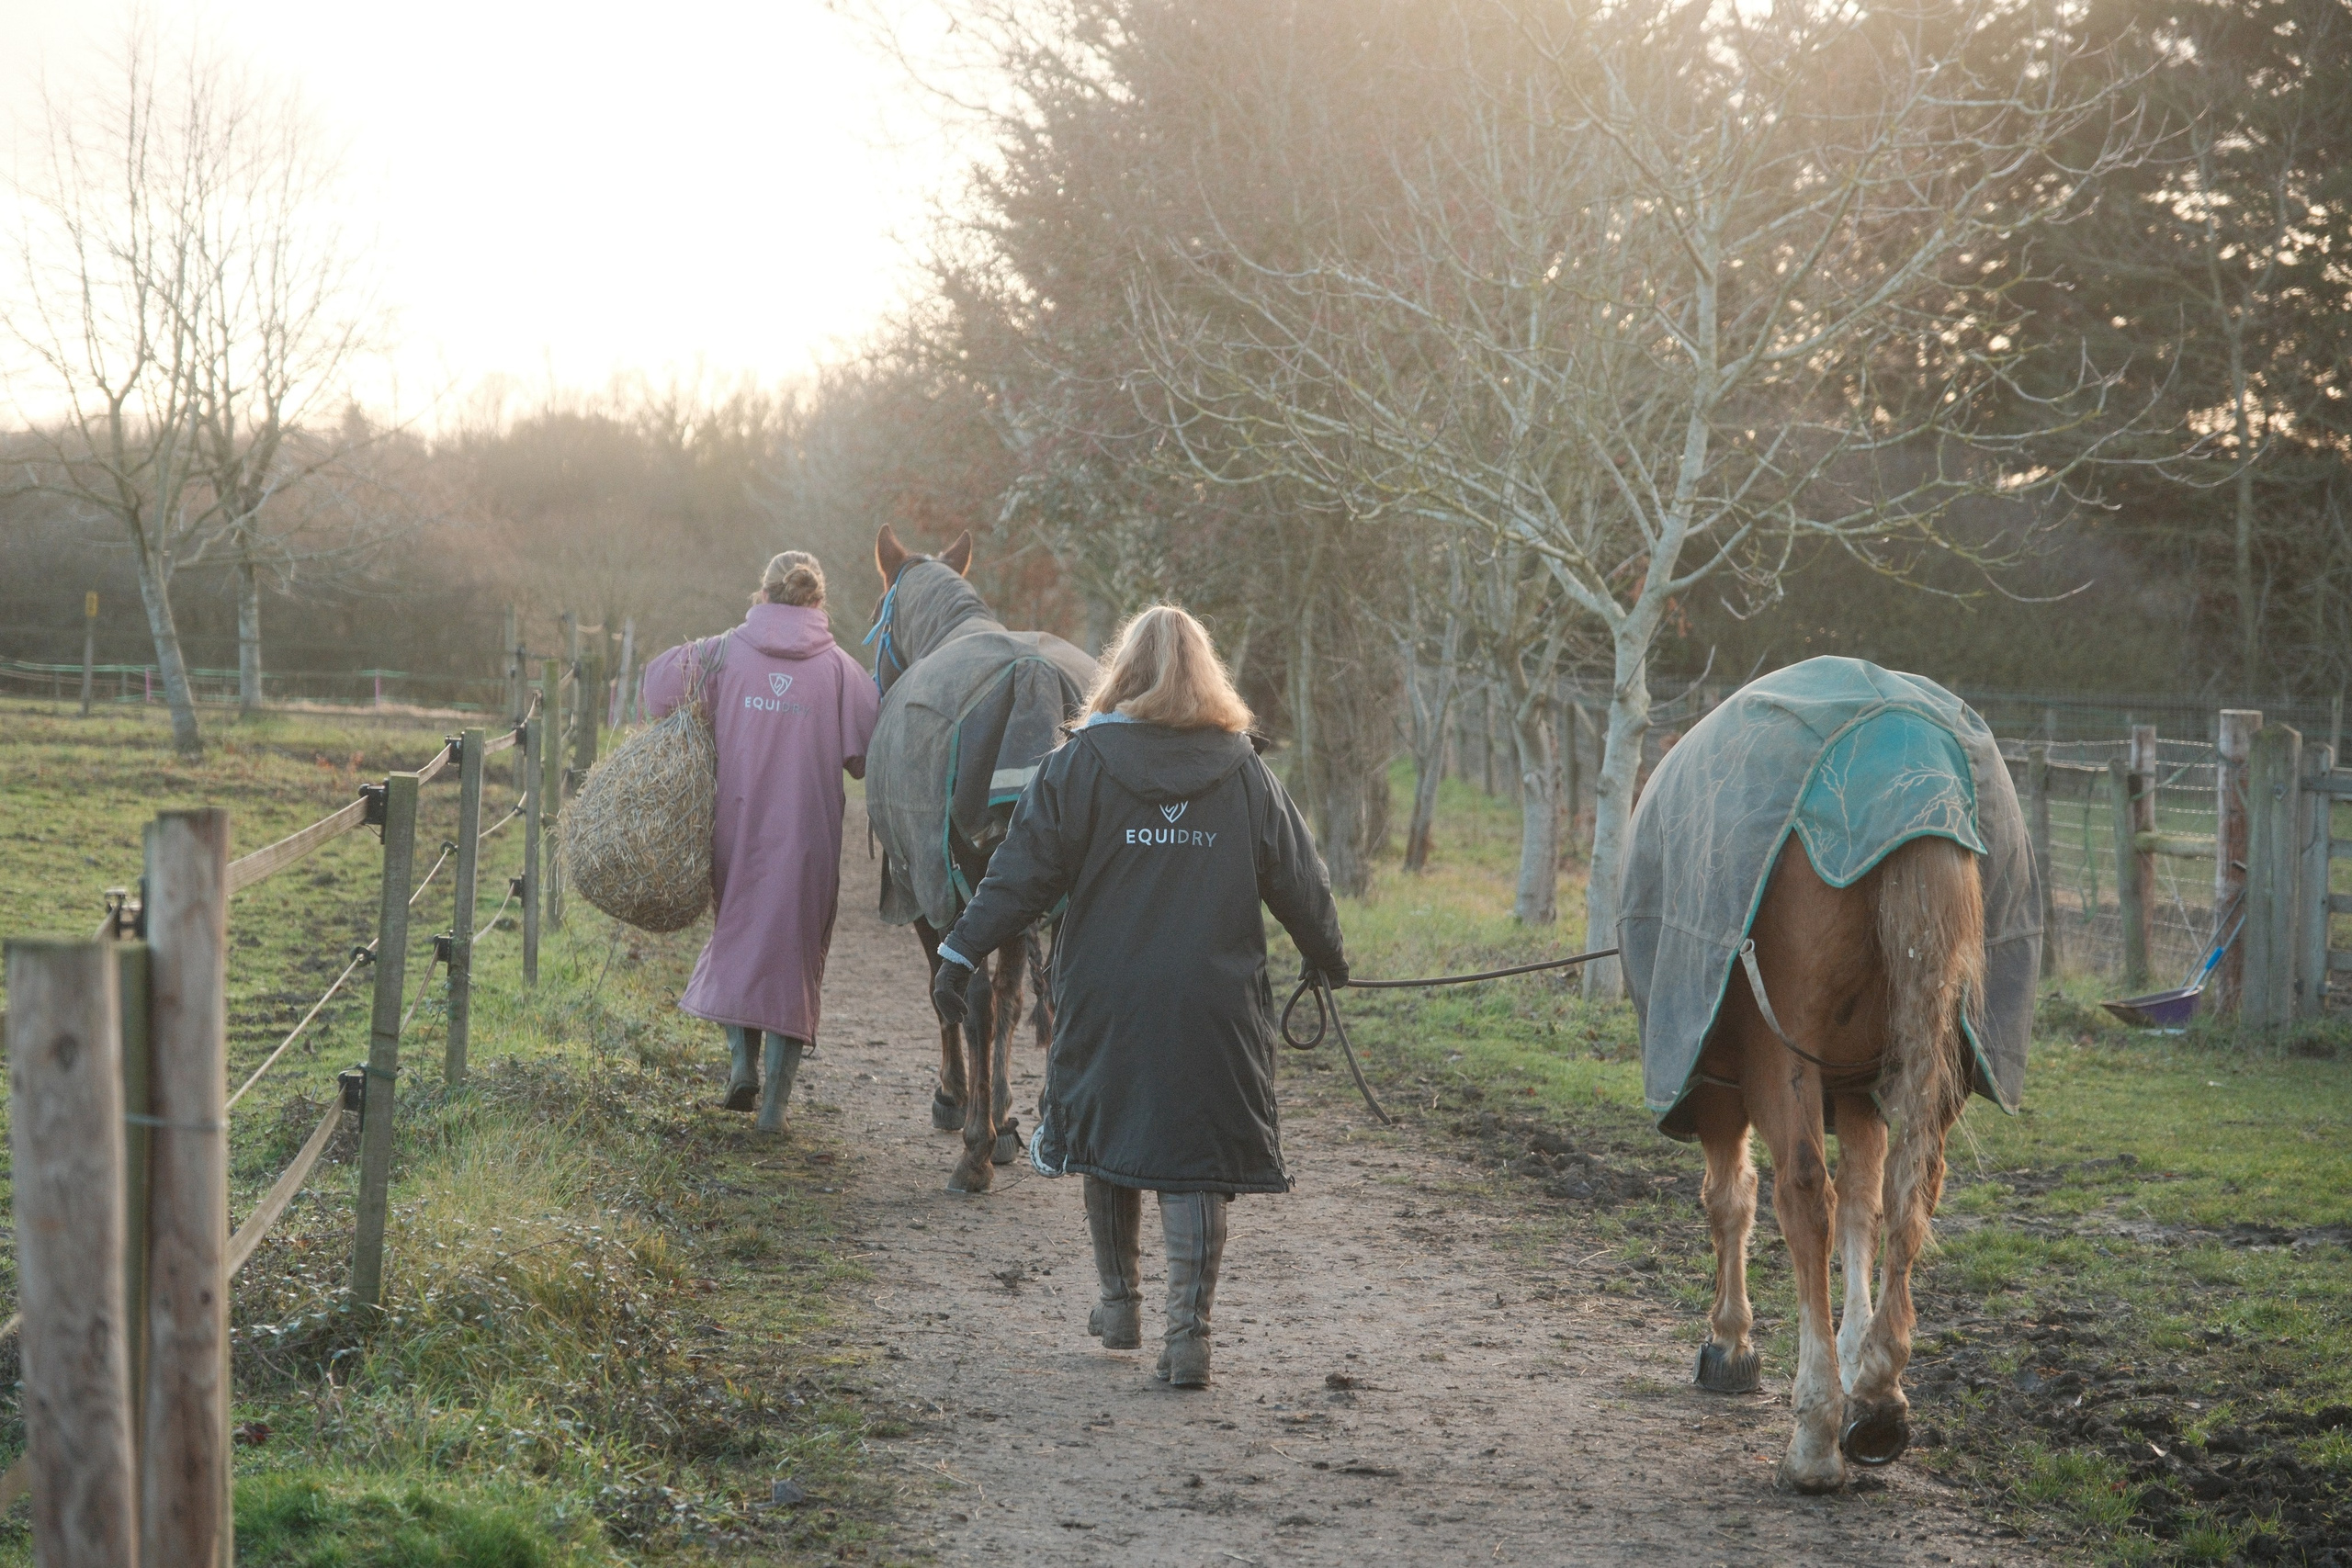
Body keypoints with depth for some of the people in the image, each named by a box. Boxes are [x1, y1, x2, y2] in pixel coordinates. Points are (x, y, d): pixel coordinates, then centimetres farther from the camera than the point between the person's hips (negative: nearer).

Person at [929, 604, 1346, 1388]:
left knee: (1108, 1141, 18)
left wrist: (962, 951, 0)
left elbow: (1025, 869, -6)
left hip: (1106, 999, 0)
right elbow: (1298, 879, 9)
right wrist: (1328, 956, 26)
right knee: (1197, 1157, 2)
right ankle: (1188, 1334, -5)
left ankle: (1121, 1302, 28)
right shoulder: (1244, 771, 2)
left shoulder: (1083, 762, -4)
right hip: (1214, 1002, 1)